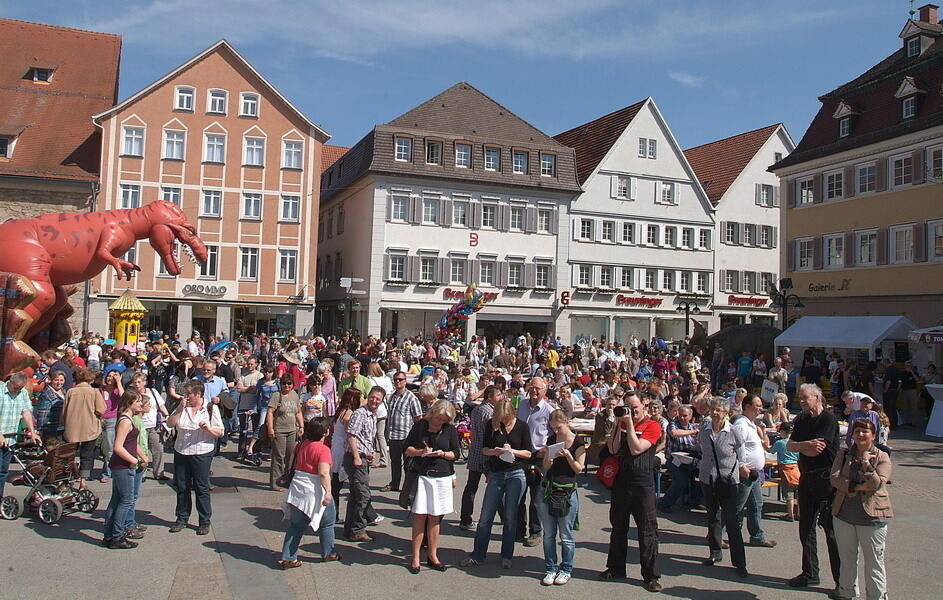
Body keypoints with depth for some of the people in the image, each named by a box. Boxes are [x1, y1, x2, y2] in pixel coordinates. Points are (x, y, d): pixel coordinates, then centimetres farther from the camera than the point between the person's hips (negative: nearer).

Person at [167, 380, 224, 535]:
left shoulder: (211, 409, -1)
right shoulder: (183, 408, 9)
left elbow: (220, 433, -2)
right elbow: (170, 424, 0)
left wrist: (208, 428, -21)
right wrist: (180, 409, -9)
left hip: (202, 453, -4)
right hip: (181, 452, 4)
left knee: (201, 488, 0)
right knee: (182, 487, 11)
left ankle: (205, 522, 10)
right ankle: (182, 519, 25)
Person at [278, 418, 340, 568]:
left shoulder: (303, 444, 5)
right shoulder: (323, 449, -17)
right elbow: (324, 473, -27)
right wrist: (328, 491, -27)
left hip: (297, 488, 7)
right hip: (314, 492, -6)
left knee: (296, 525, 13)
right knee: (327, 522, 15)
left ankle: (287, 558, 11)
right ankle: (328, 554, 27)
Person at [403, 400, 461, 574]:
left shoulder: (451, 430, 4)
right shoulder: (420, 426, 1)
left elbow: (455, 453, 7)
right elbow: (406, 448, 4)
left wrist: (442, 454, -12)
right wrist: (420, 452, -13)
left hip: (442, 477, 1)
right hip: (421, 475, -1)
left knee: (434, 517, 6)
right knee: (420, 516, -2)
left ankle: (432, 555, 19)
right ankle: (415, 557, 6)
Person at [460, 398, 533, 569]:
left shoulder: (522, 426, -3)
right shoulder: (492, 425, 0)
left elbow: (529, 453, 0)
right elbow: (484, 449, 5)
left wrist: (512, 451, -16)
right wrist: (494, 451, -16)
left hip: (516, 474, -1)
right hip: (496, 475, 1)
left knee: (510, 518, 5)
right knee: (485, 517, 2)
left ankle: (506, 556, 18)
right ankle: (477, 555, 13)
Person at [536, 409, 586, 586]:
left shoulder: (578, 443, -3)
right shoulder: (551, 440, 9)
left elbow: (579, 469, -5)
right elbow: (545, 467, 10)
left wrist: (568, 455, -19)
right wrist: (550, 460, -11)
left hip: (567, 491, -4)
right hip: (547, 489, 4)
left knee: (566, 535, 2)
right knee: (548, 534, 8)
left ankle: (566, 570, 18)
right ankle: (551, 569, 19)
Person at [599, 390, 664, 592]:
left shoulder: (652, 426, -4)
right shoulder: (622, 423, 9)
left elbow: (636, 449, -17)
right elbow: (613, 449, -3)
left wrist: (629, 423, -16)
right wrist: (619, 423, -7)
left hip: (643, 484, -5)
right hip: (621, 482, 5)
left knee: (647, 530, 0)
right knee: (618, 527, 15)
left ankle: (651, 576, 10)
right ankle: (615, 568, 29)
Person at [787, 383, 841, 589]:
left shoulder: (829, 419, -11)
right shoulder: (802, 420, 11)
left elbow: (815, 450, -19)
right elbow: (789, 446, 3)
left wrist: (799, 446, -4)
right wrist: (807, 445, -14)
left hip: (826, 480, -7)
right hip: (806, 478, 8)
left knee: (831, 529, -4)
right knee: (806, 528, 12)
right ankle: (810, 574, 24)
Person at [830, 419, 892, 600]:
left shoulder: (882, 457, -2)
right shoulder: (843, 454, 6)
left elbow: (878, 484, -13)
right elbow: (834, 478, -6)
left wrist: (866, 465, -22)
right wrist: (857, 487, -16)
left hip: (872, 516, -3)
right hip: (844, 514, 3)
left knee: (874, 562, 3)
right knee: (847, 559, 16)